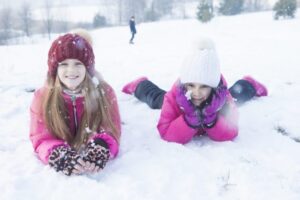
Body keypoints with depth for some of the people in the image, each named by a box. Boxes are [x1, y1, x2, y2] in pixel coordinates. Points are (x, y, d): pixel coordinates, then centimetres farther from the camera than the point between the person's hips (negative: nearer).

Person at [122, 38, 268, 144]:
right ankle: (140, 86, 62)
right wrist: (191, 118, -62)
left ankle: (250, 85, 67)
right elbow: (167, 134, -48)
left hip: (209, 102, 2)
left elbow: (229, 134, -39)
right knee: (157, 99, 30)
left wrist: (210, 118, -58)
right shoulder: (174, 96, -48)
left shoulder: (222, 97, -45)